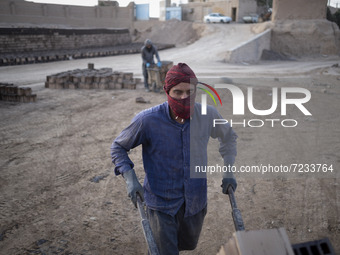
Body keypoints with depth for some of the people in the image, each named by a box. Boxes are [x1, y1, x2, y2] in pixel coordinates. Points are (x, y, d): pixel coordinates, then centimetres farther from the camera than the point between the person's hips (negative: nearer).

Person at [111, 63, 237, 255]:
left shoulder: (208, 115, -13)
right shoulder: (147, 120, -21)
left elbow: (229, 137, 9)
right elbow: (118, 147, -4)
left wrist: (228, 171, 0)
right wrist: (130, 179, -17)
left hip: (196, 201, 4)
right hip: (162, 204, -4)